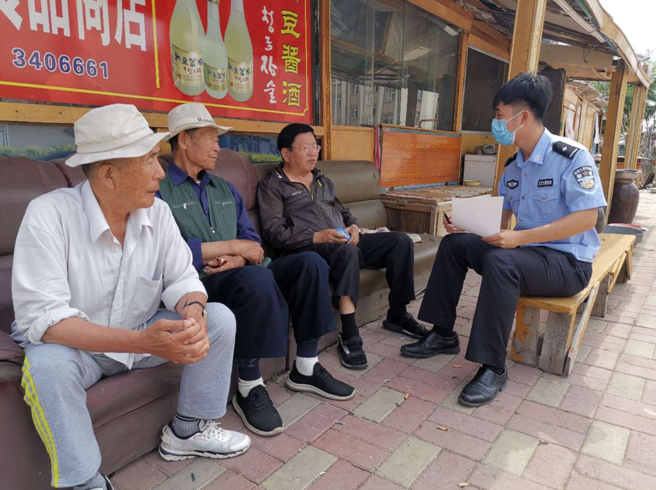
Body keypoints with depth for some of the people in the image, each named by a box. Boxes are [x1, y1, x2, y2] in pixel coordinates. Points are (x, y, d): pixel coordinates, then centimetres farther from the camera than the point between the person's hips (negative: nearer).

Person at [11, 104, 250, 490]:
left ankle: (188, 431, 6)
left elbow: (181, 280, -7)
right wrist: (141, 342, -41)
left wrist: (193, 313, -33)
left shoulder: (157, 212, -9)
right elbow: (41, 317, -30)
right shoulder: (49, 214, -24)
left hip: (144, 334, 5)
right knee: (48, 366, -35)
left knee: (220, 319, -11)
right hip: (75, 344, -4)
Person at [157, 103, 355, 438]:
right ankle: (249, 388, -19)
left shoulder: (225, 190, 22)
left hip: (240, 274, 7)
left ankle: (305, 368, -2)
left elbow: (252, 240, 16)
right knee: (257, 278, -37)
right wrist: (233, 246, -14)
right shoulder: (159, 191, -2)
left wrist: (238, 258, -8)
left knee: (310, 263, -12)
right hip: (200, 283, -7)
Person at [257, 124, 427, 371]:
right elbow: (274, 232, -11)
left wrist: (353, 226, 2)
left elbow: (343, 211, 27)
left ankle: (397, 314, 4)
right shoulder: (272, 185, 1)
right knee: (347, 251, -40)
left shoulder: (322, 180, 23)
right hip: (307, 249, -7)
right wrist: (316, 237, -22)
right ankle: (349, 337, -34)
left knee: (400, 241, -7)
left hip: (343, 245, 8)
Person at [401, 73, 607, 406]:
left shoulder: (572, 157, -14)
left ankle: (493, 369, -26)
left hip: (568, 262, -8)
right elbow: (501, 218, 14)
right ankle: (443, 335, 5)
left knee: (499, 262, -36)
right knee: (454, 243, -3)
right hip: (521, 252, 8)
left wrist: (519, 237, -29)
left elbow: (586, 218, -23)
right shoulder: (513, 166, 10)